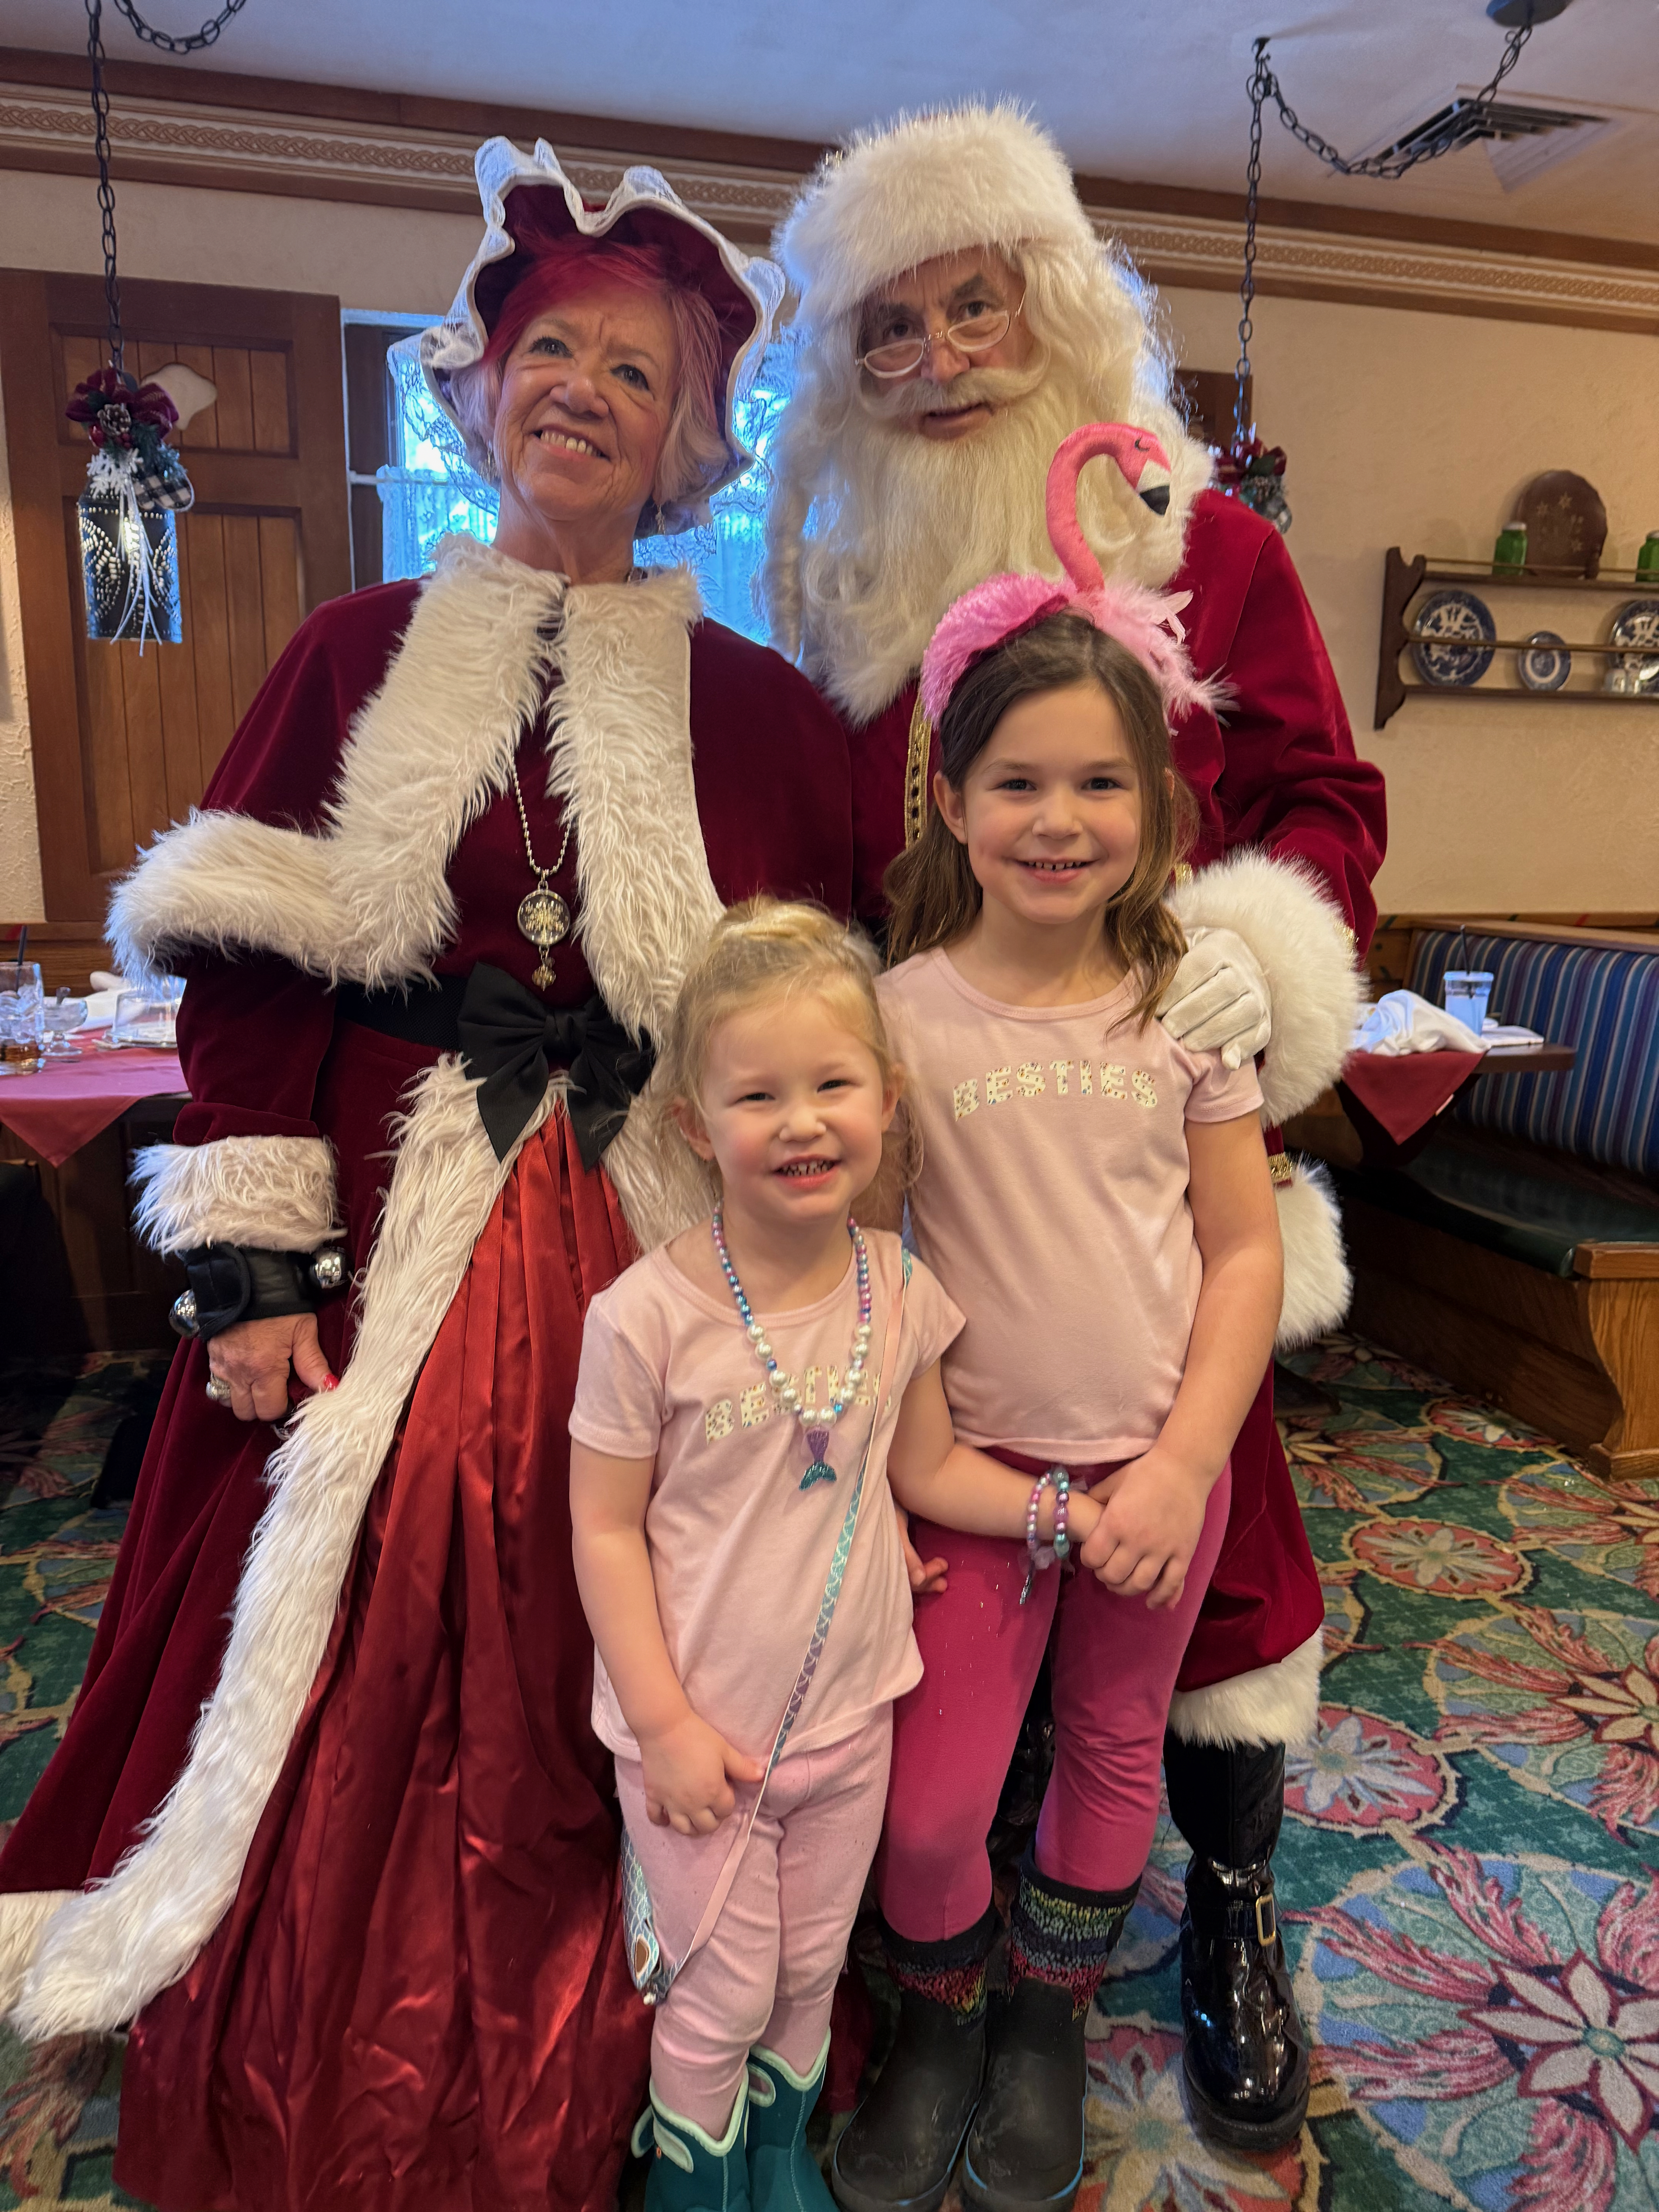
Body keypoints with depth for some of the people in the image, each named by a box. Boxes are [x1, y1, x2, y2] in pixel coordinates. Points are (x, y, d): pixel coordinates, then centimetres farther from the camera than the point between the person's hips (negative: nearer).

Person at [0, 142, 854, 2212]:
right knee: (357, 1682, 9)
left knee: (599, 1702, 8)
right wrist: (251, 1269, -6)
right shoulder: (358, 658, 6)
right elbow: (243, 973, 0)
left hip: (653, 1263, 0)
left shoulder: (756, 706, 4)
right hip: (393, 1243, 1)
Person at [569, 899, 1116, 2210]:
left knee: (809, 1973, 24)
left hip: (850, 1710, 4)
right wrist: (666, 1722, -14)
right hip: (701, 1725, -4)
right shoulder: (649, 1315, -24)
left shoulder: (902, 1292, -10)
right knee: (718, 1993, 15)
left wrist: (1058, 1508, -8)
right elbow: (606, 1528, -16)